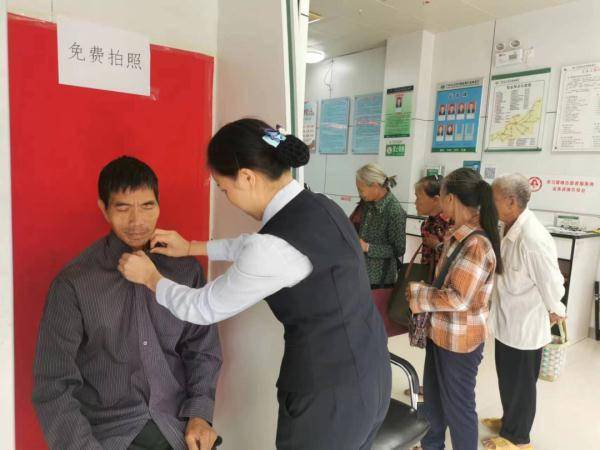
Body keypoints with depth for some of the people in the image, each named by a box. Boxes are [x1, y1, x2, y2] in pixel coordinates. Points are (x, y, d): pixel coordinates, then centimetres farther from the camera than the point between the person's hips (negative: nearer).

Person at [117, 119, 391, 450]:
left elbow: (204, 309, -11)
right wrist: (191, 247, 22)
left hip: (329, 397, -7)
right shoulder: (319, 207, -1)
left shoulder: (275, 246, -28)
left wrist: (151, 277, 6)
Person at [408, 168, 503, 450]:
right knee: (433, 396, 25)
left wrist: (417, 294, -16)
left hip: (460, 340, -9)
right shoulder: (457, 237, 3)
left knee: (457, 405, 12)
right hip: (441, 332, 9)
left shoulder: (476, 245, -26)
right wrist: (422, 291, 4)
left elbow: (459, 299, -26)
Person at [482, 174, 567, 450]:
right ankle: (510, 421, 46)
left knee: (520, 384, 13)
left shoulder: (533, 239, -30)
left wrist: (555, 312, -6)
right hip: (507, 321, 8)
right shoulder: (509, 229, -2)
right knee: (507, 379, 24)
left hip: (525, 325, -8)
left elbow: (551, 283, -22)